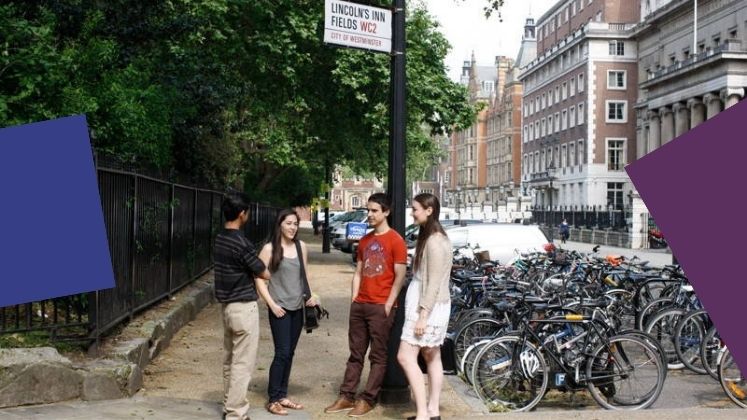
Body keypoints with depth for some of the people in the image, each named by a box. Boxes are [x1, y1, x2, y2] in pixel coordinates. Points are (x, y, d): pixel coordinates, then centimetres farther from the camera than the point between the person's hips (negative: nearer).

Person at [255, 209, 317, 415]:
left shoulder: (301, 247, 8)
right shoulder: (269, 249, -8)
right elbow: (259, 279, -8)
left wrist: (309, 295, 3)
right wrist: (272, 304, -14)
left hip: (297, 308, 5)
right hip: (280, 308, -5)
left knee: (289, 354, 10)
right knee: (282, 353, -7)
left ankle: (282, 395, 21)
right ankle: (273, 399, 3)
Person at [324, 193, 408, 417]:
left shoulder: (396, 241, -7)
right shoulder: (364, 241, 15)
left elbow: (400, 276, -10)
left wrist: (388, 304, -13)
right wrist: (354, 298, 7)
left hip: (381, 306, -7)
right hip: (359, 305, 7)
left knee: (378, 356, 2)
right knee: (356, 354, 11)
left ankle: (367, 400, 6)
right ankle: (346, 396, 15)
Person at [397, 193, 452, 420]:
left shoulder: (434, 241, -17)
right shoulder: (430, 237, 15)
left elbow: (434, 283, -21)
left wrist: (423, 315, -22)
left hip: (428, 307, -10)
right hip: (427, 305, 10)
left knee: (406, 357, -11)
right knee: (432, 357, 12)